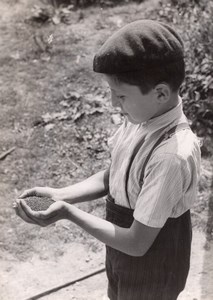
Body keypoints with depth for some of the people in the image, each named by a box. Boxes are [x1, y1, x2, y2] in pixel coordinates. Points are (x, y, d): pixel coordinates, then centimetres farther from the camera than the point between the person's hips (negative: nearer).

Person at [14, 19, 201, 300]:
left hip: (150, 270, -6)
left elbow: (137, 243, -29)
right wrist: (59, 194, -12)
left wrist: (68, 212, -28)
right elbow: (111, 177, 1)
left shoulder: (172, 156, -37)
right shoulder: (141, 116, -13)